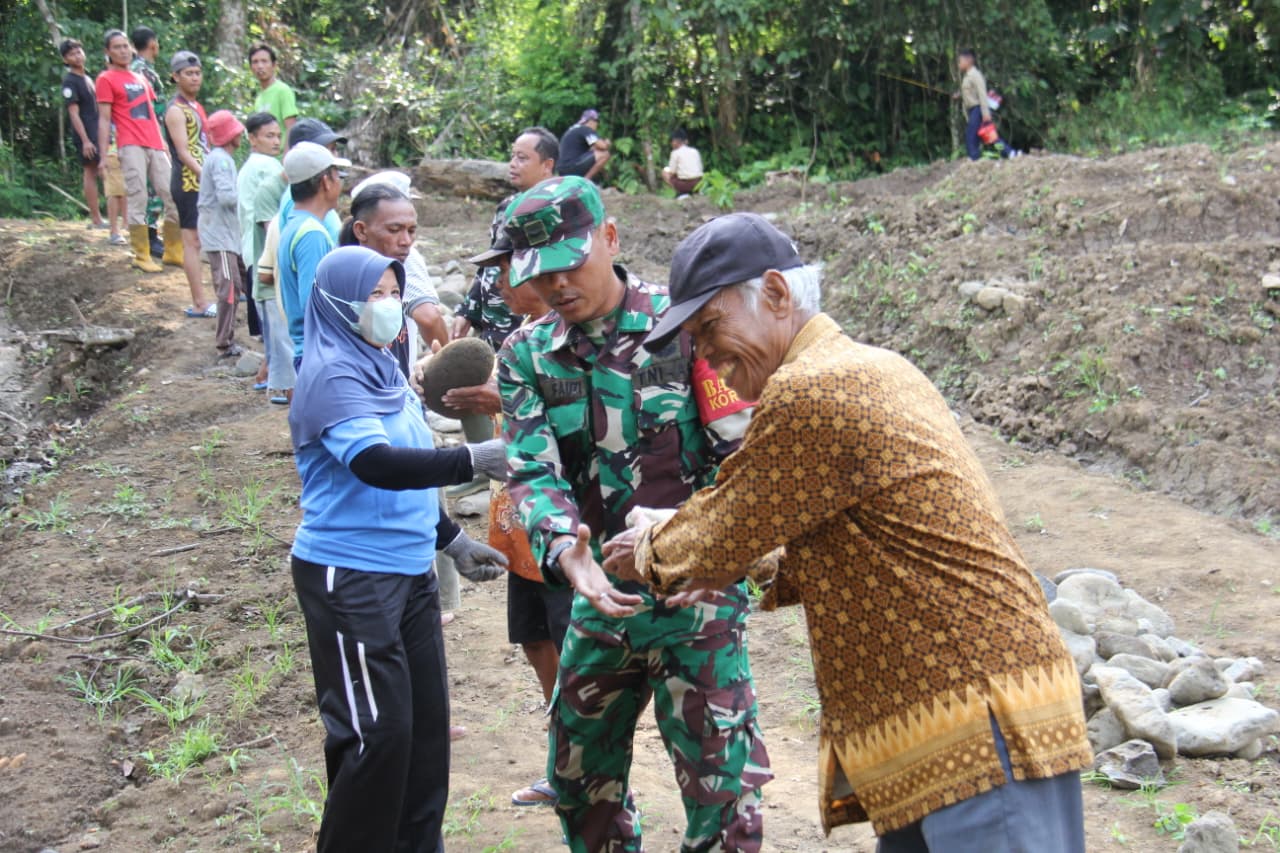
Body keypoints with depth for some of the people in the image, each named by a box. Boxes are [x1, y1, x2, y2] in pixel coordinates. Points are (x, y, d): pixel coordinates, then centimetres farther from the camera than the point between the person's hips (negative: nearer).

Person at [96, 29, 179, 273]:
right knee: (138, 199, -8)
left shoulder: (140, 79, 23)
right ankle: (141, 255, -2)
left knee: (173, 196, 3)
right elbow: (104, 119, -2)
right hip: (131, 146, -6)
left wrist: (165, 144, 20)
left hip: (155, 146, 6)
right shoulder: (106, 80, 4)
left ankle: (173, 250, 13)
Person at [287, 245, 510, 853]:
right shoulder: (333, 375, -15)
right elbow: (375, 464, -31)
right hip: (351, 579, -8)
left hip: (409, 571, 9)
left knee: (427, 721, 11)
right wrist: (473, 460, -38)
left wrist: (453, 540, 24)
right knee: (377, 731, -6)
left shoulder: (380, 367, 12)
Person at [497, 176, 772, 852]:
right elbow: (531, 470, -9)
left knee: (719, 785, -2)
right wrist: (564, 549, -29)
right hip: (600, 594, 5)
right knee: (580, 779, 19)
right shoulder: (527, 356, 3)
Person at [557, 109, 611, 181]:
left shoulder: (574, 130, 24)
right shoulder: (586, 130, -5)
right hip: (572, 167, -10)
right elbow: (602, 146, -15)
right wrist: (607, 144, 7)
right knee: (605, 154, -14)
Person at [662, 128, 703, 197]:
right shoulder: (695, 151, 13)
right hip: (698, 184, 6)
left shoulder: (675, 153, 0)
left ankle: (681, 193, 6)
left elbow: (672, 173, -4)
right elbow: (700, 169, 16)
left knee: (665, 172, 15)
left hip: (684, 184, -6)